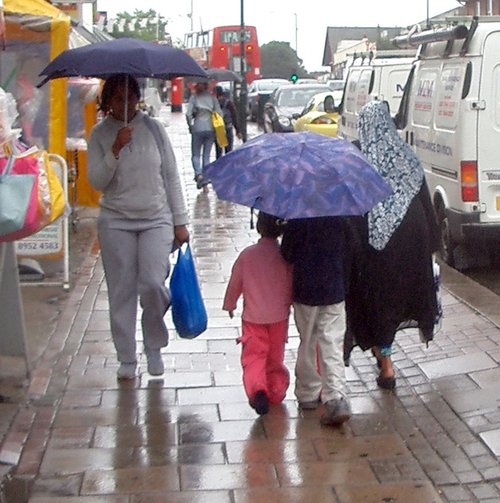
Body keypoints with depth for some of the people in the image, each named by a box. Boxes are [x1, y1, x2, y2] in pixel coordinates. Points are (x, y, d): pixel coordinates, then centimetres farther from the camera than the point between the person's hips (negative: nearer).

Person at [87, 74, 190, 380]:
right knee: (122, 292, 3)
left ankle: (155, 348, 12)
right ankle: (127, 358, 17)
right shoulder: (100, 134, 1)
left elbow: (172, 176, 5)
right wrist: (116, 149, -20)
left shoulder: (153, 128, 2)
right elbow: (97, 182, -6)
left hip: (156, 219, 0)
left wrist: (180, 222, 4)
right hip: (116, 221, 1)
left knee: (153, 284, -14)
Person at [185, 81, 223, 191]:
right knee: (206, 155, 10)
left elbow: (188, 114, -11)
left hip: (198, 129, -2)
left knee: (195, 155, 10)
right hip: (210, 129, 3)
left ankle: (199, 174, -18)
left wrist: (190, 126, 3)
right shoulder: (212, 97, 5)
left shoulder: (194, 97, -3)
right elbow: (220, 113, 0)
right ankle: (205, 184, 8)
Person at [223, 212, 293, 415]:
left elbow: (234, 284, 2)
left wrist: (229, 304, 19)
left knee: (253, 356, 1)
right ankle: (276, 391, 23)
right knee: (275, 356, 17)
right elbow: (292, 285, -3)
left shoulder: (247, 255, -8)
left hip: (253, 317, -1)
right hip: (279, 316, 1)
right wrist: (288, 303, 18)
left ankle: (257, 389, -21)